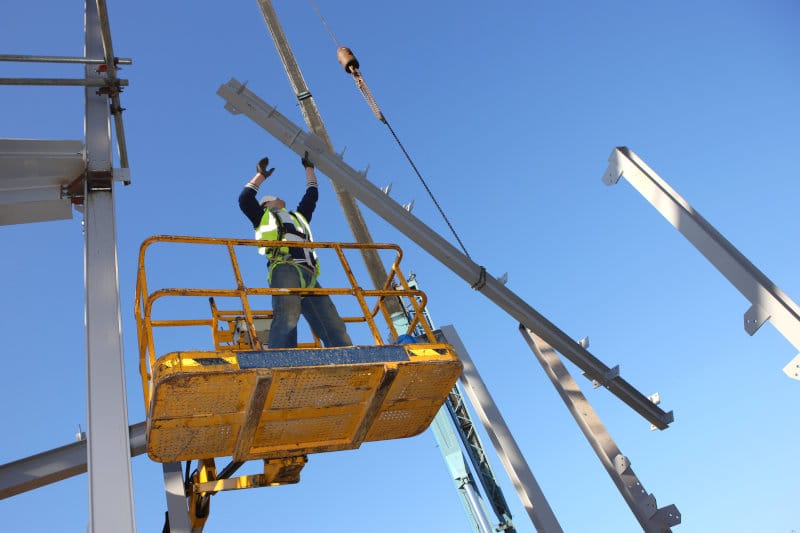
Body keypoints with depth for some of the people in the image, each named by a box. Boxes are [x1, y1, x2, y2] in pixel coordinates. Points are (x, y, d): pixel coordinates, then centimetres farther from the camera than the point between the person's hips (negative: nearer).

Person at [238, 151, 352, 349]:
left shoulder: (298, 216, 44)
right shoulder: (263, 217, 30)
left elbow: (311, 196, 50)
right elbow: (245, 199, 17)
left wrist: (309, 168, 57)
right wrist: (261, 175, 26)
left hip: (309, 275, 6)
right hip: (284, 268, -6)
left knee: (335, 328, -12)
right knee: (288, 316, -33)